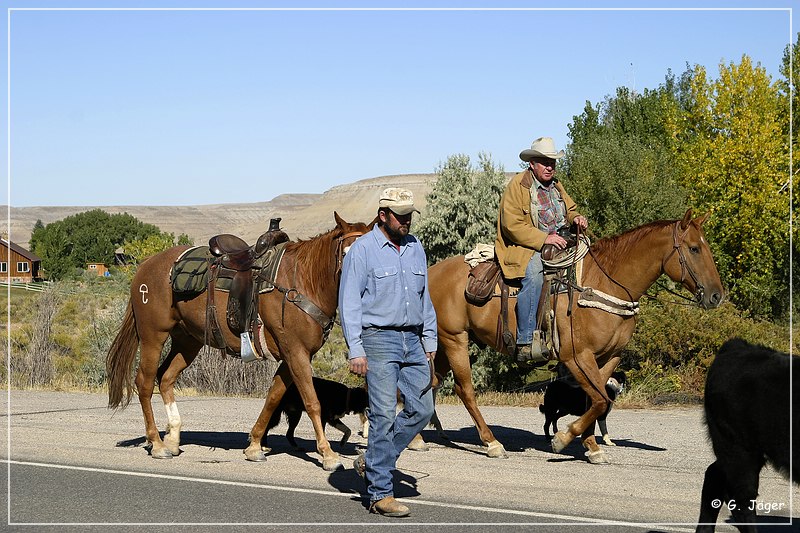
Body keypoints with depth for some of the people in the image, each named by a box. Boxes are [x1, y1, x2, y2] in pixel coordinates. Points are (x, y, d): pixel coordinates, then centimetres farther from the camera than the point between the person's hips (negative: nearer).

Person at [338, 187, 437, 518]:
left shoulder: (415, 248, 13)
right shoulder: (362, 250, -6)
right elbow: (349, 302, -9)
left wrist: (430, 339, 14)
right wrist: (355, 350, -15)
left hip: (413, 341, 7)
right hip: (379, 340, -7)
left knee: (422, 409, 4)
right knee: (384, 415, -8)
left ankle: (372, 462, 22)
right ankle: (380, 494, -3)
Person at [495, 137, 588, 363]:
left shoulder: (556, 186, 18)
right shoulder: (517, 185, -7)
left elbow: (570, 209, 31)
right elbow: (512, 225, -15)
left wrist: (577, 219, 5)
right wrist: (544, 239, -22)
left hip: (557, 243, 8)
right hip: (523, 248, -8)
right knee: (534, 273, -37)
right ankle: (525, 343, -40)